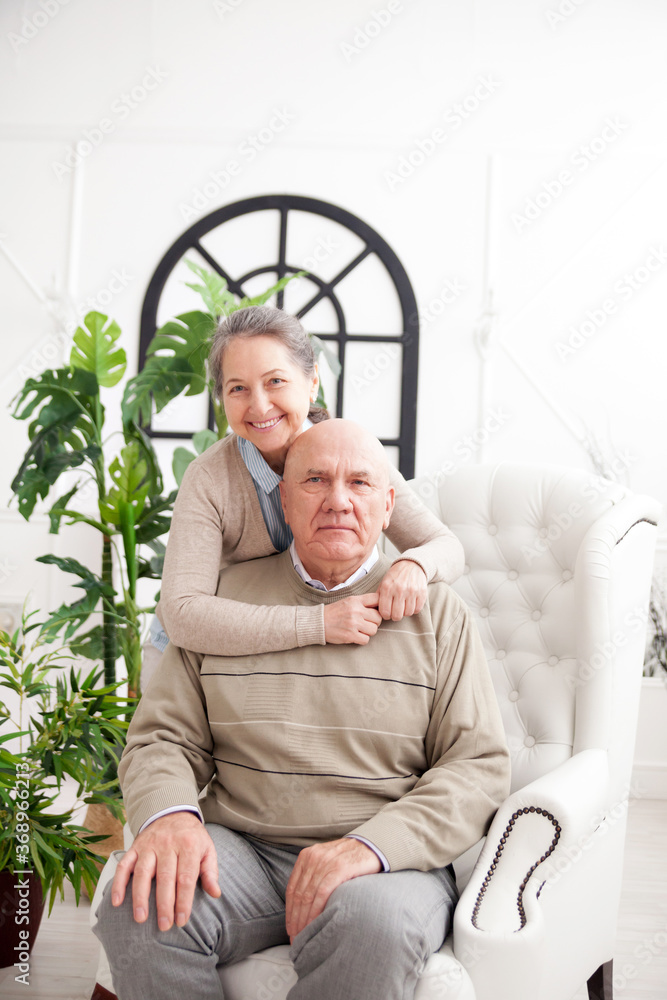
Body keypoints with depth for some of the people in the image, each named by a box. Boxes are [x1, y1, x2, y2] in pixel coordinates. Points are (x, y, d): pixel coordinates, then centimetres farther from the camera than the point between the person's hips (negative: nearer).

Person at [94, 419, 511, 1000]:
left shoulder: (435, 611, 5)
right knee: (140, 908, -28)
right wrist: (169, 814, -16)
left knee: (373, 923, -35)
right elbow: (163, 737, 9)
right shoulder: (227, 597, 10)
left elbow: (480, 766, -1)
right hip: (240, 850, 2)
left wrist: (370, 845, -18)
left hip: (391, 859, -1)